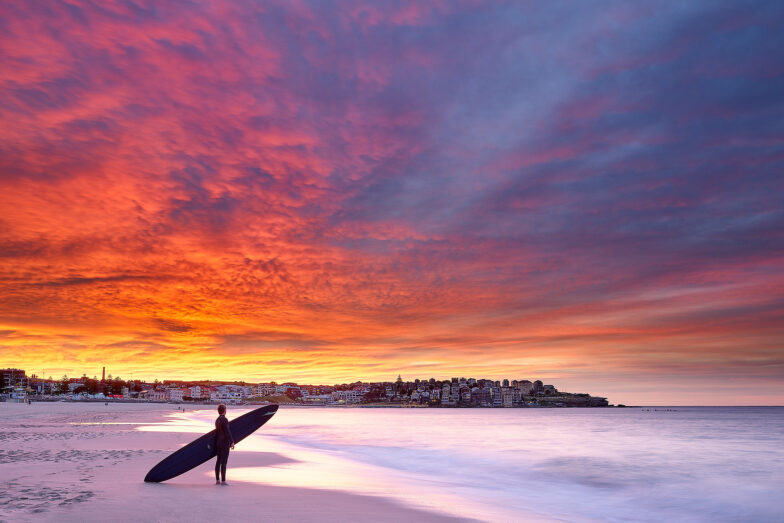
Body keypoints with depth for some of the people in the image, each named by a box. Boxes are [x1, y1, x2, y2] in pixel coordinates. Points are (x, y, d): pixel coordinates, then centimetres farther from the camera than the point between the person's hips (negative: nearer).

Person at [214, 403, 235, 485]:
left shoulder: (217, 420, 11)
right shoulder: (224, 419, -16)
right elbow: (227, 432, -21)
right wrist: (232, 442, -18)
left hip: (219, 443, 9)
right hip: (225, 443, -9)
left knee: (218, 461, 10)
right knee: (224, 462, -6)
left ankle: (217, 480, 13)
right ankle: (223, 481, -5)